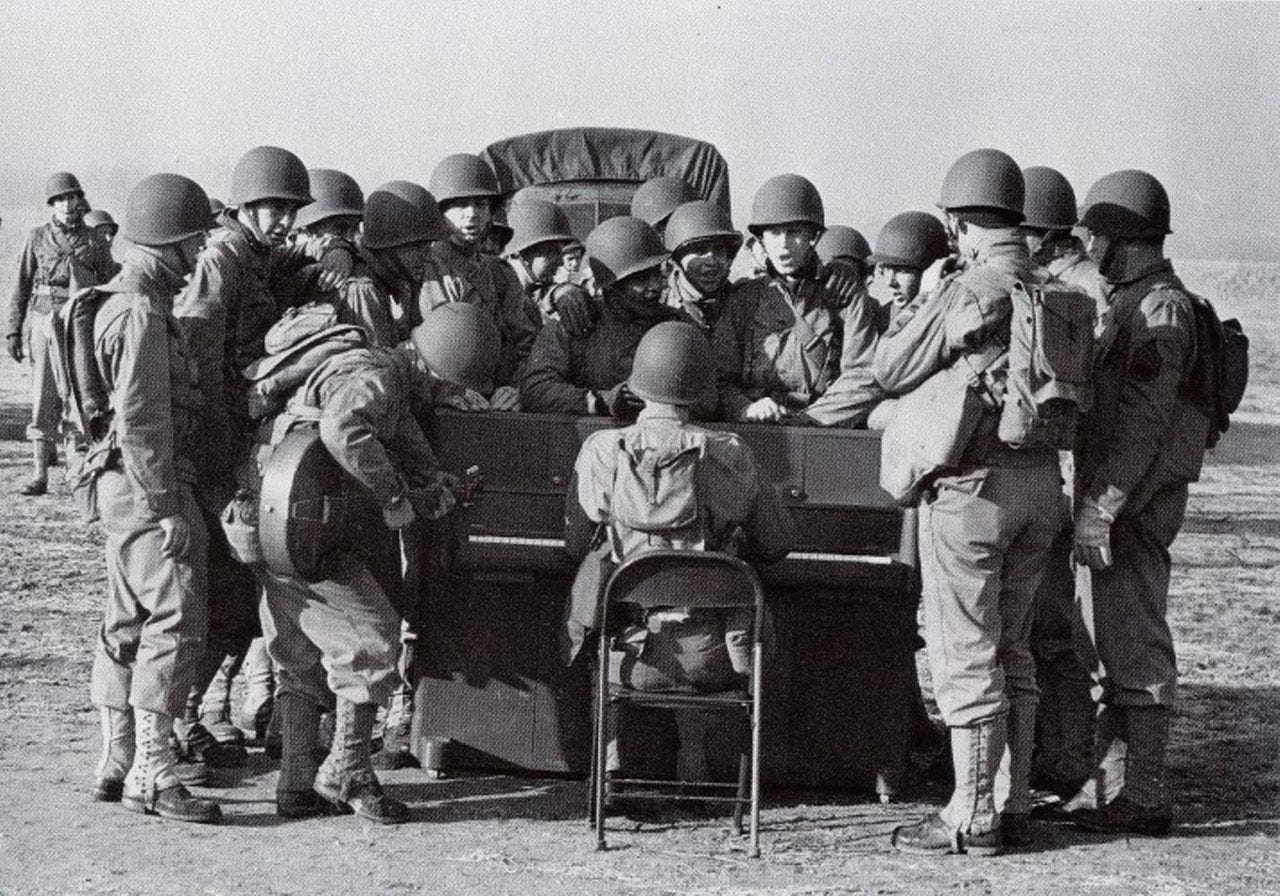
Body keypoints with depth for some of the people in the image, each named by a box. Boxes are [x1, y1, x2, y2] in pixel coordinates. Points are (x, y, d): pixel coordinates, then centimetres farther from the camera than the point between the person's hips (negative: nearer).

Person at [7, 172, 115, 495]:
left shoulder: (95, 242, 4)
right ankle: (39, 475, -3)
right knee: (42, 401, -4)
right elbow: (21, 288, 9)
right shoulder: (37, 239, 6)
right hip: (43, 321, 1)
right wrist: (14, 331, 3)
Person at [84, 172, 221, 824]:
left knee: (128, 623, 14)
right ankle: (150, 773, -11)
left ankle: (117, 764, 20)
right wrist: (166, 507, -21)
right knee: (175, 618, -10)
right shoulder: (141, 312, -17)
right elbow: (140, 418, -22)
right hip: (147, 484, -11)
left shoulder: (128, 301, 16)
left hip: (125, 485, 11)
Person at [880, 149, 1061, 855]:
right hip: (1040, 479, 7)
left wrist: (918, 309, 11)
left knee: (965, 655, 0)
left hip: (972, 482, -7)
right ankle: (1013, 803, 19)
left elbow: (889, 370, -8)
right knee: (1012, 649, 16)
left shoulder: (967, 292, -15)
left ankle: (973, 816, 3)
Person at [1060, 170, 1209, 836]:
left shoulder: (1160, 307, -14)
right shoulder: (1127, 302, 19)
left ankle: (1140, 799, -3)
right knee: (1107, 648, 14)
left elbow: (1144, 420, -21)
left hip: (1136, 500, -10)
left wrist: (1101, 506, -24)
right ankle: (1110, 786, 22)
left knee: (1132, 645, -7)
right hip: (1109, 497, 10)